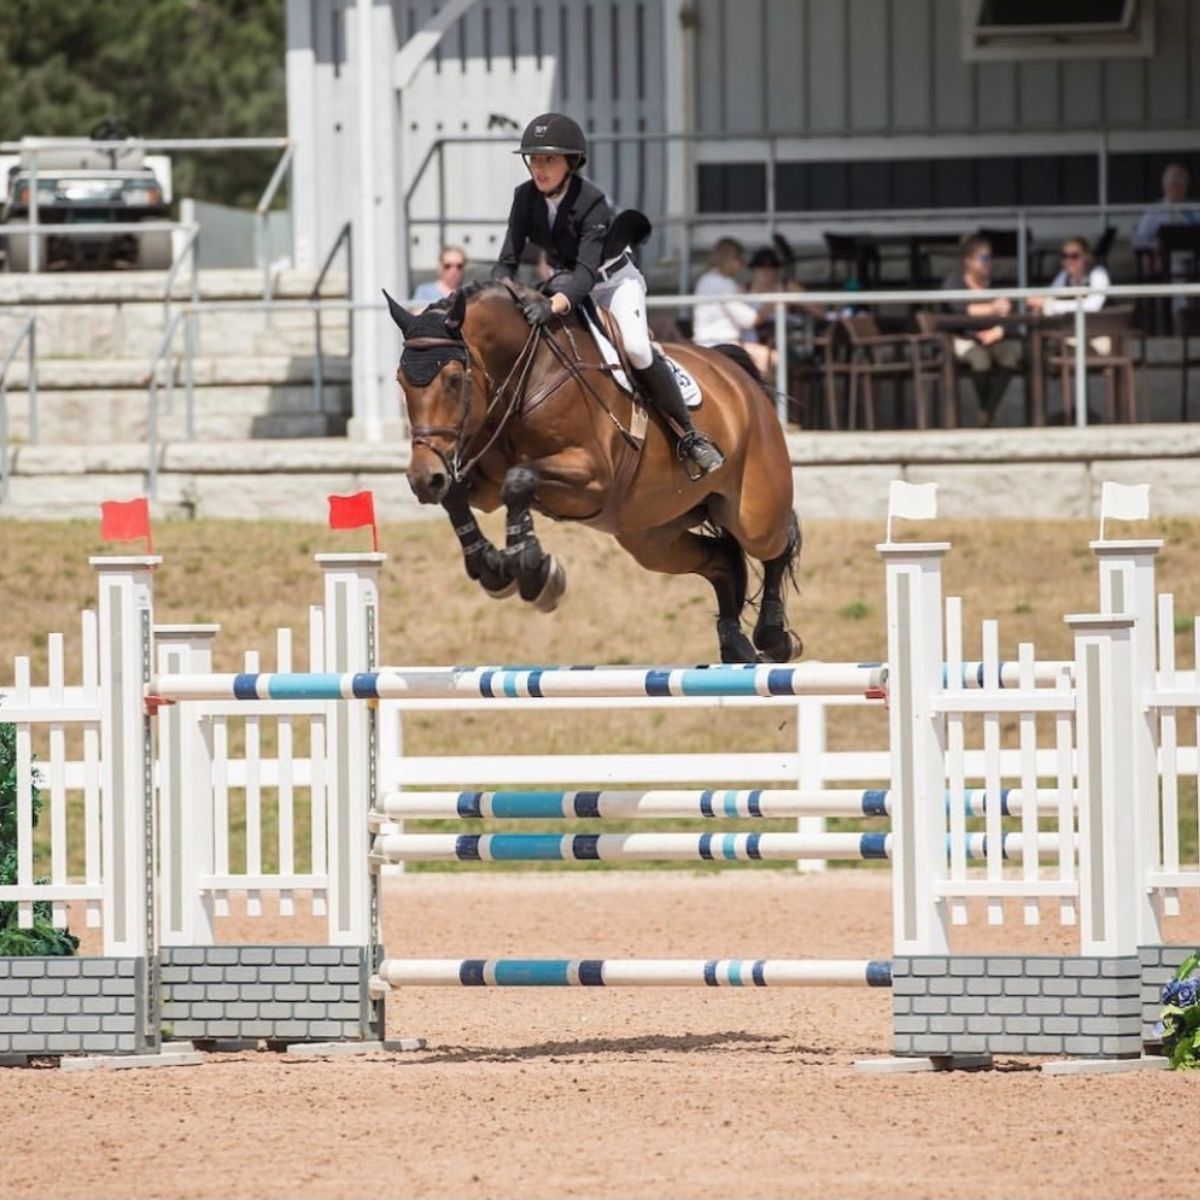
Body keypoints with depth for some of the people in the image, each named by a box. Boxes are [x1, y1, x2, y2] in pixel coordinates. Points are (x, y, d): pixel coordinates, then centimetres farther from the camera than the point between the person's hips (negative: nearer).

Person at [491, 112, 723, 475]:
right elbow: (508, 261, -14)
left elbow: (587, 271, -40)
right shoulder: (526, 197, -14)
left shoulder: (592, 202, -30)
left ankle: (690, 437, -19)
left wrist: (555, 305, -59)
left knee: (636, 349, -28)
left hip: (614, 281, -6)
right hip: (565, 281, 6)